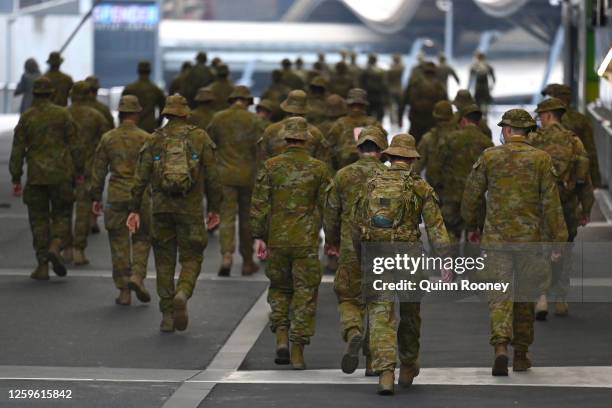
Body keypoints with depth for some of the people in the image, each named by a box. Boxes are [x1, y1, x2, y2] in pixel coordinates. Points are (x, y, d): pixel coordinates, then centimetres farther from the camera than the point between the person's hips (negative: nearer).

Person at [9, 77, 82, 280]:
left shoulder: (26, 118, 0)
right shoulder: (62, 114, -2)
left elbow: (17, 150, -2)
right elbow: (74, 144, -1)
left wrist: (16, 180, 2)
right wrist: (79, 171, 9)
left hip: (36, 177, 1)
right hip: (61, 175, 0)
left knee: (39, 220, 8)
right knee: (61, 216, 11)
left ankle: (42, 266, 3)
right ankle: (55, 247, -17)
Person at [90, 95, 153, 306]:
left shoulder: (107, 138, 2)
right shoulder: (145, 138, -4)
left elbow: (98, 170, 4)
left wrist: (95, 197, 11)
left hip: (115, 196, 1)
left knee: (119, 243, 6)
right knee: (141, 239, 15)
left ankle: (124, 291, 5)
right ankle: (137, 275, -7)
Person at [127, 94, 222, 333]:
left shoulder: (155, 140, 4)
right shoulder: (200, 138, 1)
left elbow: (141, 178, 0)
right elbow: (212, 176, -1)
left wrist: (134, 210, 5)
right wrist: (214, 208, 7)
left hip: (161, 208, 1)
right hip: (191, 209, -1)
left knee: (164, 260, 11)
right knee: (191, 258, 8)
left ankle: (167, 316, 8)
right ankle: (182, 294, -22)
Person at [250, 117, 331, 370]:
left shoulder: (271, 167, -1)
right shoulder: (318, 168, -2)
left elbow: (259, 204, -4)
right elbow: (326, 206, 2)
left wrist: (259, 237, 1)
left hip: (277, 239, 1)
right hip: (307, 242, -1)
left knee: (279, 289, 19)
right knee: (304, 294, 4)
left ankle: (281, 339, 4)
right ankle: (297, 352, -1)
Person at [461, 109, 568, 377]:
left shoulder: (489, 157, -1)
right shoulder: (541, 159, -3)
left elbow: (472, 195, 6)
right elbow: (551, 203, -6)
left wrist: (471, 226, 22)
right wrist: (558, 240, -2)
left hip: (497, 237, -1)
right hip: (530, 237, 1)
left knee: (500, 294, -1)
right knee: (525, 295, 13)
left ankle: (500, 347, -23)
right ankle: (521, 355, 19)